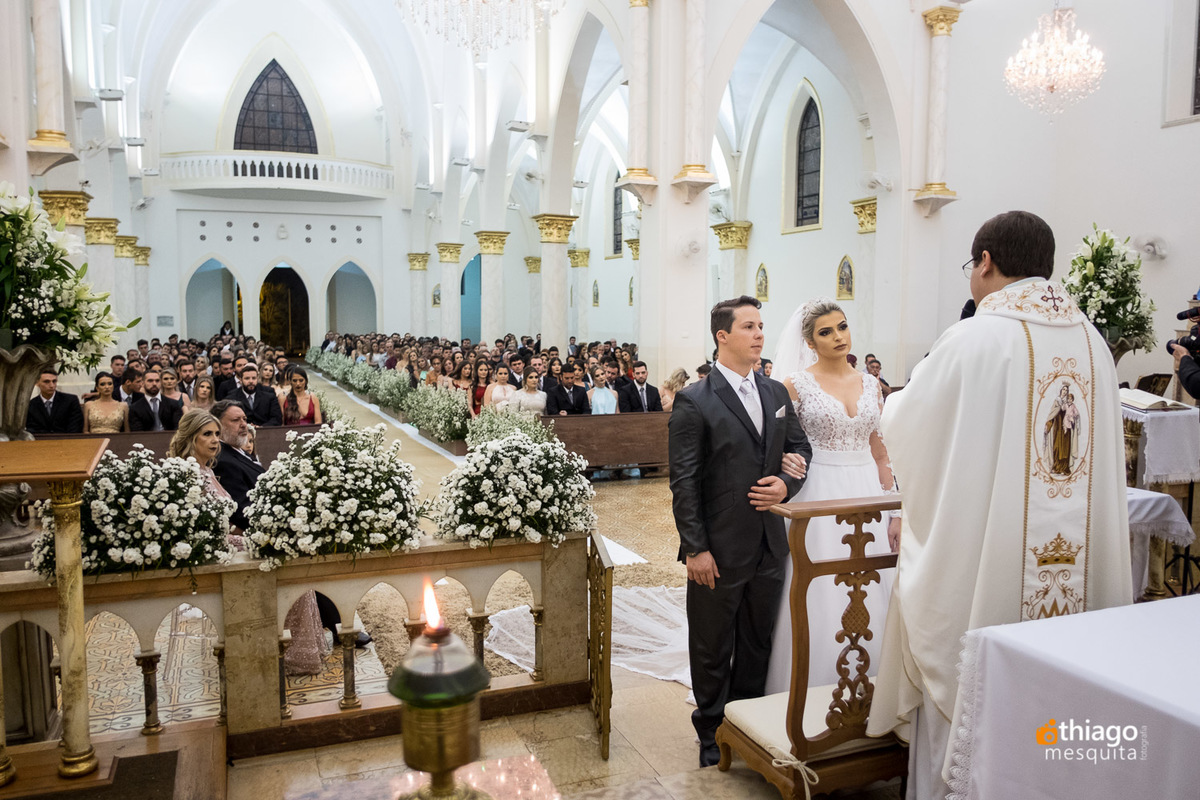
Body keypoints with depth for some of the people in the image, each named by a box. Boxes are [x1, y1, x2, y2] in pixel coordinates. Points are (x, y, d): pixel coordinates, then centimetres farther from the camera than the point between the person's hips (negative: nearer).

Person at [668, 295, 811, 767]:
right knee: (713, 651, 13)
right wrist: (695, 548, -16)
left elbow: (800, 448, 15)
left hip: (769, 546, 5)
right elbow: (684, 483, -14)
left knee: (758, 645, 19)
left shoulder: (777, 393, 7)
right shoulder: (694, 402, -12)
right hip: (719, 550, -5)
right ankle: (713, 737, 31)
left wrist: (786, 484, -7)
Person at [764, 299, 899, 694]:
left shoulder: (870, 384, 9)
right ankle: (811, 696, 16)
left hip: (866, 497, 4)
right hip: (818, 496, -4)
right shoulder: (797, 384, -4)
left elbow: (880, 451, 10)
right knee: (819, 598, 1)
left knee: (867, 597, 9)